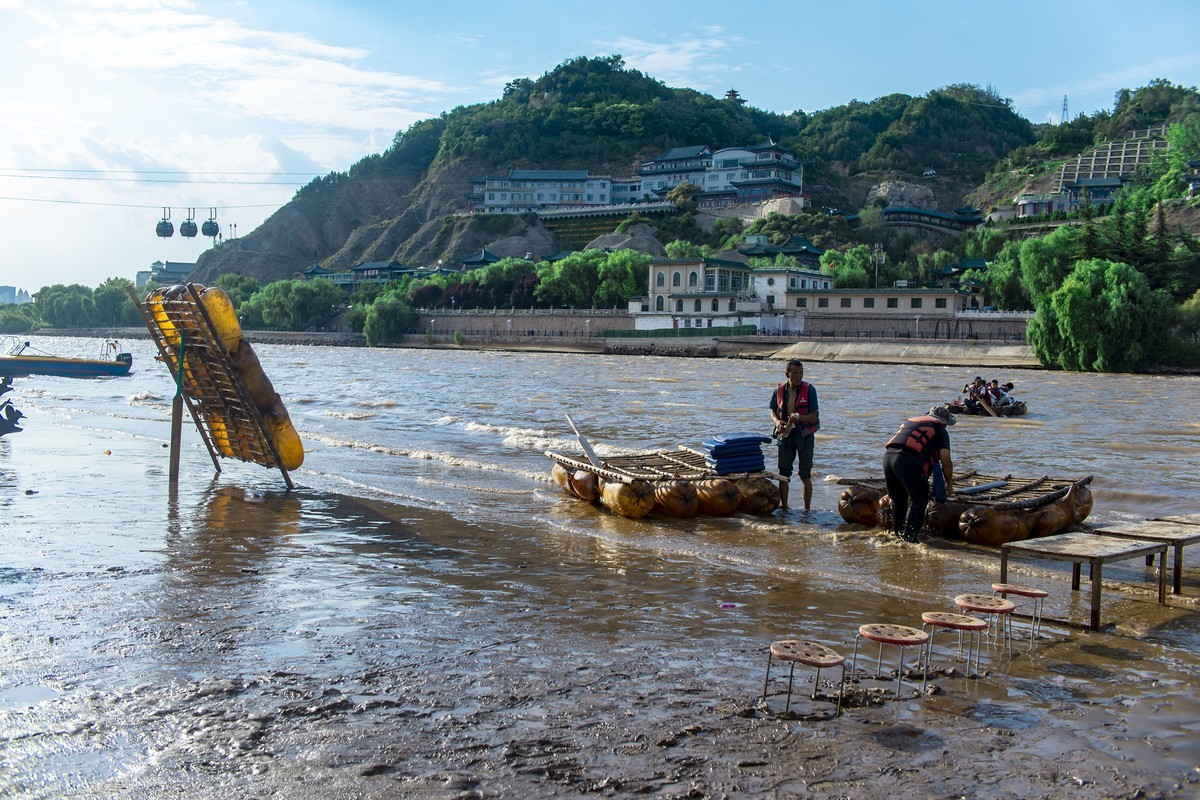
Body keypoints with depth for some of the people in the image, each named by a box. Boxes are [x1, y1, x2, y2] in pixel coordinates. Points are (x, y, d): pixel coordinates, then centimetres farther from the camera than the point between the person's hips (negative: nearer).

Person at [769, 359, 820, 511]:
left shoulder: (809, 390, -10)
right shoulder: (779, 390, -1)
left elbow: (813, 416, -11)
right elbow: (773, 411, 10)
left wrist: (799, 417, -30)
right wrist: (777, 422, -12)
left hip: (804, 435, -3)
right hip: (785, 434, 3)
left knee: (805, 475, 3)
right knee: (783, 474, 8)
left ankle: (807, 509, 12)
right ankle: (784, 507, 20)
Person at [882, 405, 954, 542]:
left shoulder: (909, 421, 35)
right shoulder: (939, 429, 16)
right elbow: (946, 462, 9)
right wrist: (950, 484, 24)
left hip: (888, 455, 7)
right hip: (908, 460, -7)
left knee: (898, 499, 23)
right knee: (919, 500, 5)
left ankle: (896, 532, 32)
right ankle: (909, 536, 2)